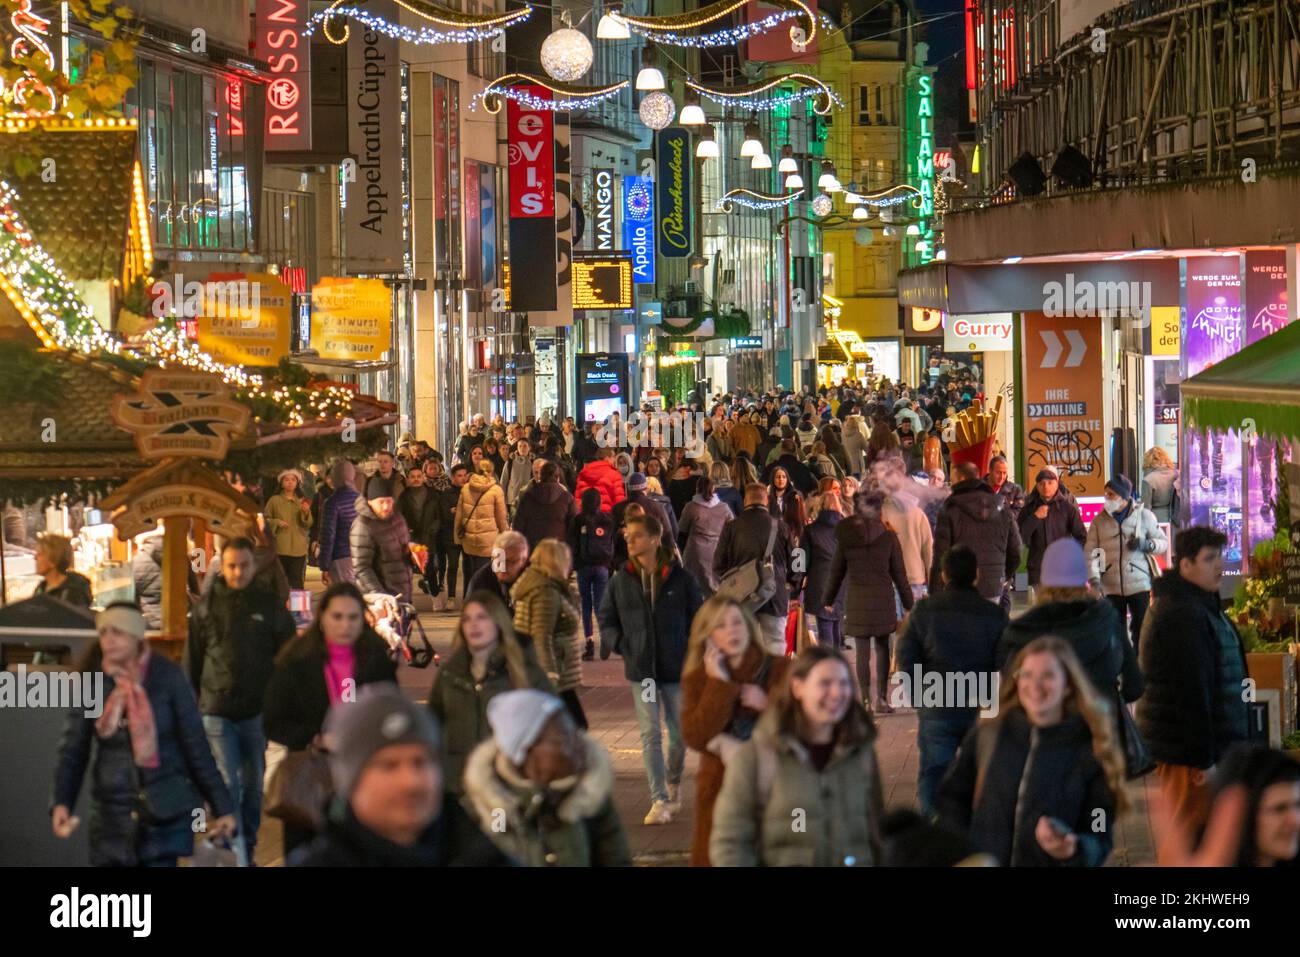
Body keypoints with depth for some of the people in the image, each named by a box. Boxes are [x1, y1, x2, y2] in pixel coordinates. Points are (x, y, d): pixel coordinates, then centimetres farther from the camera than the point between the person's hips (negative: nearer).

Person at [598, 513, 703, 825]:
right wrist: (620, 644, -6)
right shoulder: (621, 581, 1)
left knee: (680, 732, 10)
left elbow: (698, 619, 3)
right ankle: (660, 800, -2)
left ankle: (673, 782, 36)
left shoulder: (680, 578, -4)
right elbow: (606, 619, 11)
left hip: (676, 669, -1)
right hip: (640, 669, 1)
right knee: (650, 734, -4)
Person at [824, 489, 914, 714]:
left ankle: (866, 700, 3)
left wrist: (827, 600, 19)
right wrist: (908, 603, 11)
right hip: (883, 596, 0)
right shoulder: (889, 537, -3)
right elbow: (899, 573, 2)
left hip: (856, 598, 0)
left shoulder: (845, 538, -1)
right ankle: (881, 698, 7)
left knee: (862, 652, 3)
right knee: (882, 647, 11)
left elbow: (836, 572, 7)